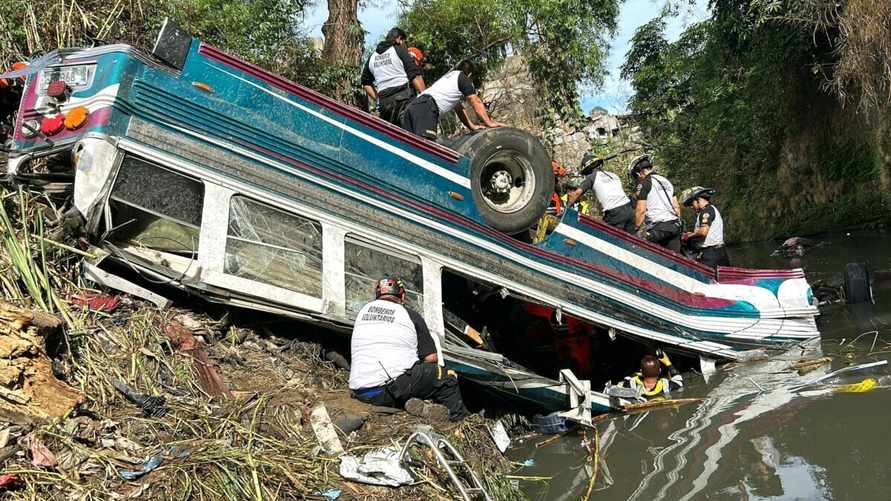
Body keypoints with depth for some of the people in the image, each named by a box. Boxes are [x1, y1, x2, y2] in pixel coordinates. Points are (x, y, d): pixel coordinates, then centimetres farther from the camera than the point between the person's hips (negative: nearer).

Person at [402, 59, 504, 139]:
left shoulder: (448, 76, 39)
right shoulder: (464, 78, 14)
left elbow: (459, 108, 41)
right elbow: (476, 103, 12)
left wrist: (472, 126, 40)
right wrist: (489, 123, 18)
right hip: (427, 107, -9)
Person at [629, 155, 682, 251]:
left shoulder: (644, 184, -4)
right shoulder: (666, 181, 21)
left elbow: (641, 210, -10)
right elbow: (676, 207, 20)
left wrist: (637, 228, -3)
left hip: (658, 227, -8)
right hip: (675, 225, 8)